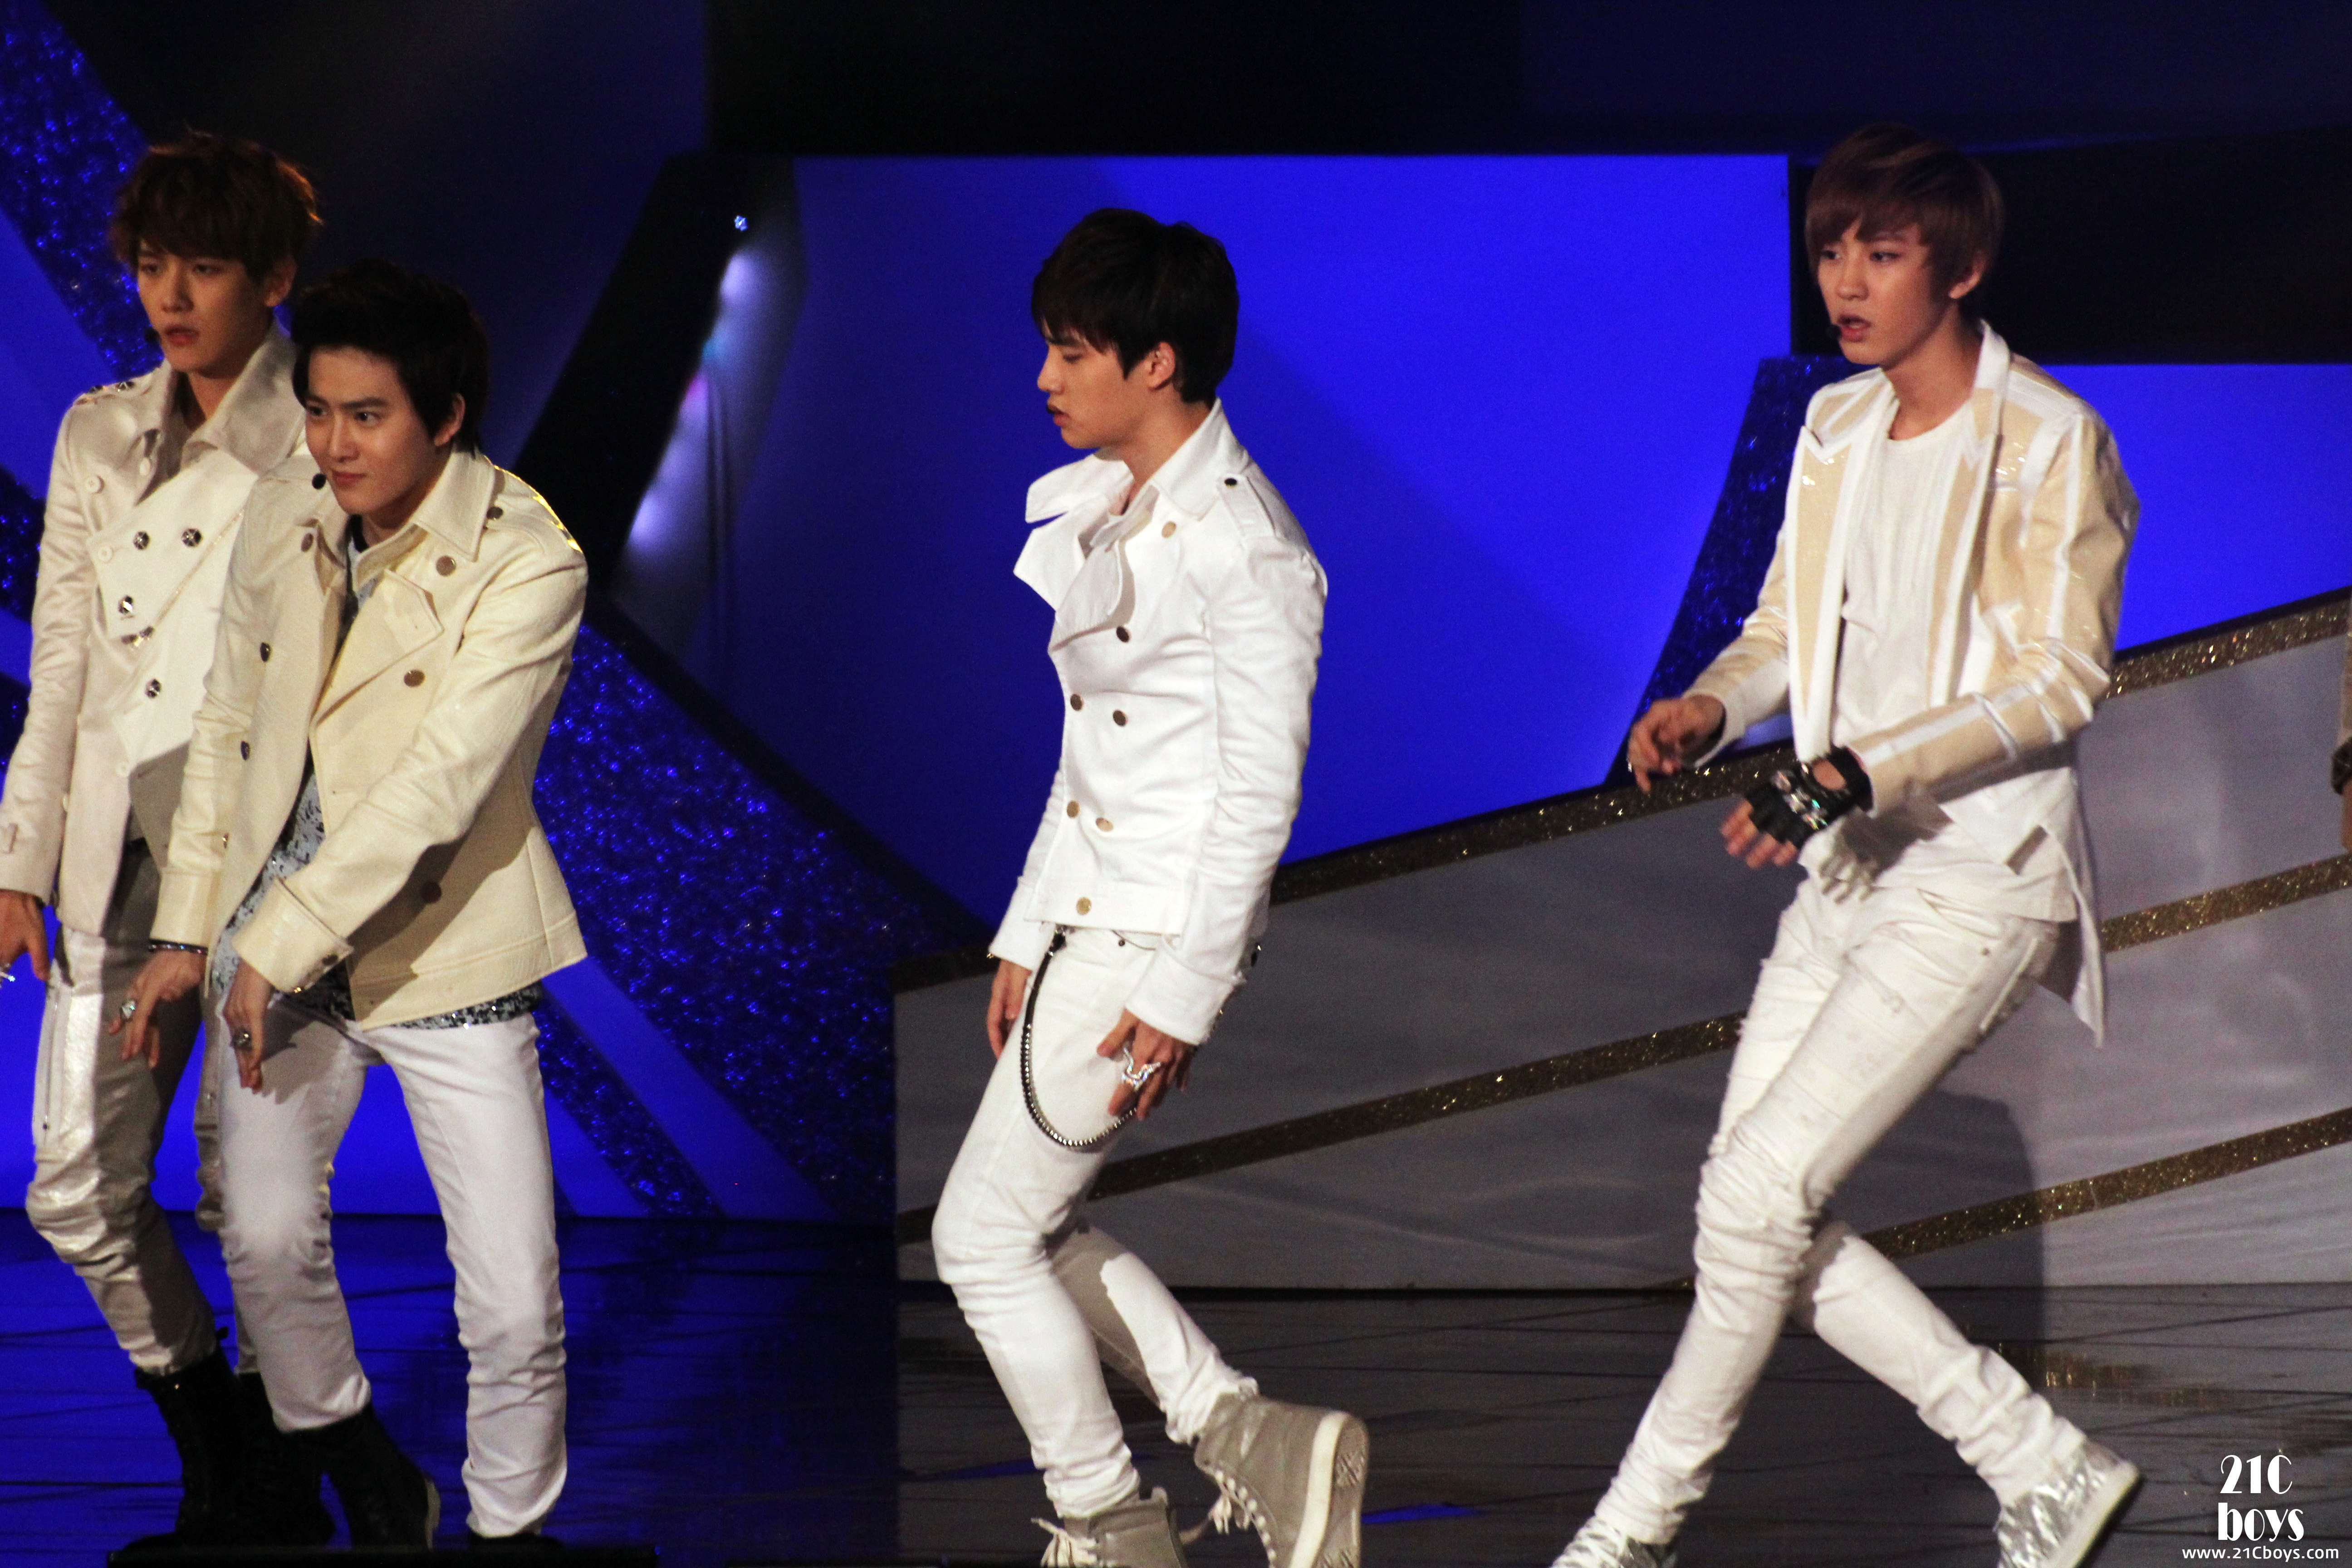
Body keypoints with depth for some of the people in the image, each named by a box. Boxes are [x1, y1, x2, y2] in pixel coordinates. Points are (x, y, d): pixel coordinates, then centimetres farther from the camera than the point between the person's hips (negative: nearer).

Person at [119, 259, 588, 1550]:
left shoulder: (528, 566, -17)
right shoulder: (285, 515, 1)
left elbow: (439, 787, -22)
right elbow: (228, 727, 12)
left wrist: (279, 946, -22)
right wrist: (189, 928, 10)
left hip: (446, 950, -4)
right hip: (276, 939, 5)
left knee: (515, 1309, -7)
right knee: (265, 1237, 2)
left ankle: (507, 1526, 15)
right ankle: (364, 1476, 28)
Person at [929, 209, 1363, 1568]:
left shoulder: (1242, 542, -17)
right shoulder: (1108, 517, 12)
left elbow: (1261, 787, -19)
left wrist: (1182, 996, -20)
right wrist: (1028, 940, 18)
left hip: (1158, 942, -10)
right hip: (1090, 929, 10)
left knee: (986, 1235, -2)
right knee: (1033, 1222, 12)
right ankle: (1245, 1433, 13)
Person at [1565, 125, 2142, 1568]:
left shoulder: (2049, 443, -13)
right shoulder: (1837, 428, 10)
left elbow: (2062, 679, -18)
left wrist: (1859, 771, -27)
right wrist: (1709, 708, -4)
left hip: (1977, 881, -8)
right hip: (1849, 872, 8)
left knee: (1760, 1190, -13)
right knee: (1758, 1214, 4)